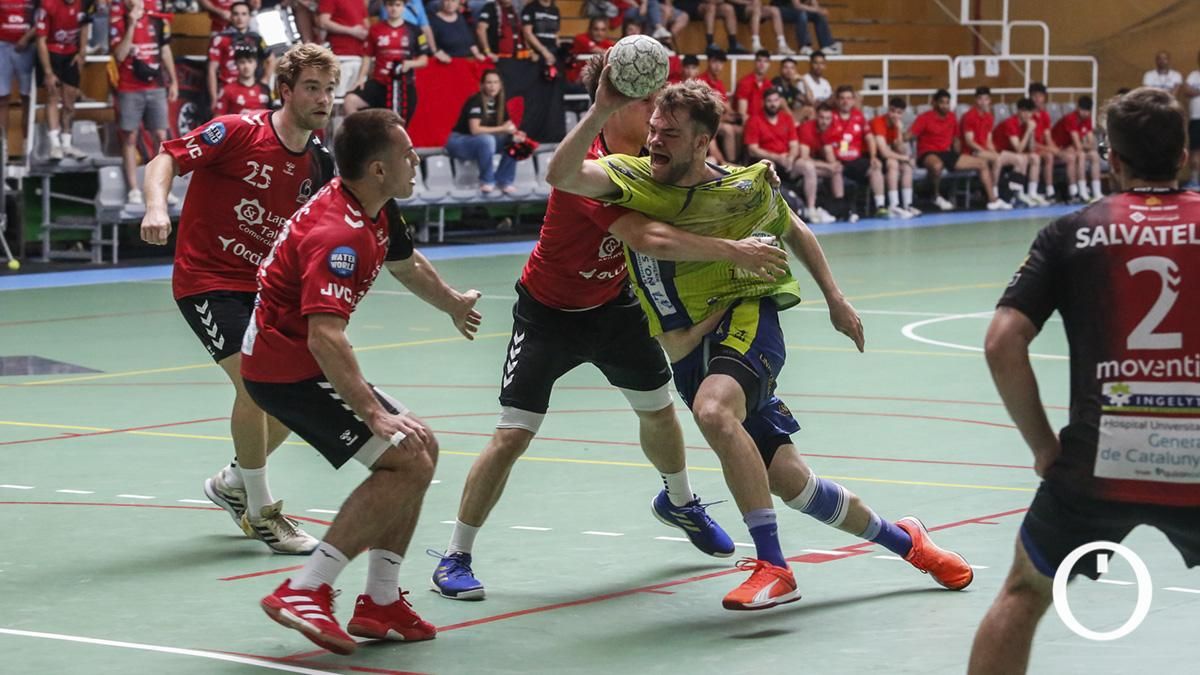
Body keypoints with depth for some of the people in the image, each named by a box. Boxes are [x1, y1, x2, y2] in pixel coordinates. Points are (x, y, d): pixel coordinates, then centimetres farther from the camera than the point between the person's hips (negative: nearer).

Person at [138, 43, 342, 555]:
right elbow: (164, 161, -16)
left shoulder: (318, 162, 3)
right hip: (207, 281, -7)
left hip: (263, 286, 7)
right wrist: (157, 207, -33)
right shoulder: (237, 131, -15)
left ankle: (233, 482, 29)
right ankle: (261, 511, -4)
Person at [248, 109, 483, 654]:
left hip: (303, 359, 10)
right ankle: (305, 592, -17)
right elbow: (324, 336, -36)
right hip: (289, 368, -10)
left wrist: (453, 302, 48)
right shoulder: (339, 235, -26)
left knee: (421, 448, 12)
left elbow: (406, 264, 30)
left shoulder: (377, 211, 7)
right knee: (406, 461, -16)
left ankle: (381, 604, 13)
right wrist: (375, 414, -39)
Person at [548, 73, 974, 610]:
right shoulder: (630, 178, -3)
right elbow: (561, 176, -21)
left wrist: (835, 299, 16)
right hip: (688, 350, 3)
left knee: (713, 410, -37)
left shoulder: (748, 185, -3)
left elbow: (795, 232, 17)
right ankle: (902, 539, 29)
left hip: (748, 319, -3)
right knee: (790, 483, 4)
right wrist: (602, 111, -30)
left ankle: (772, 568, -34)